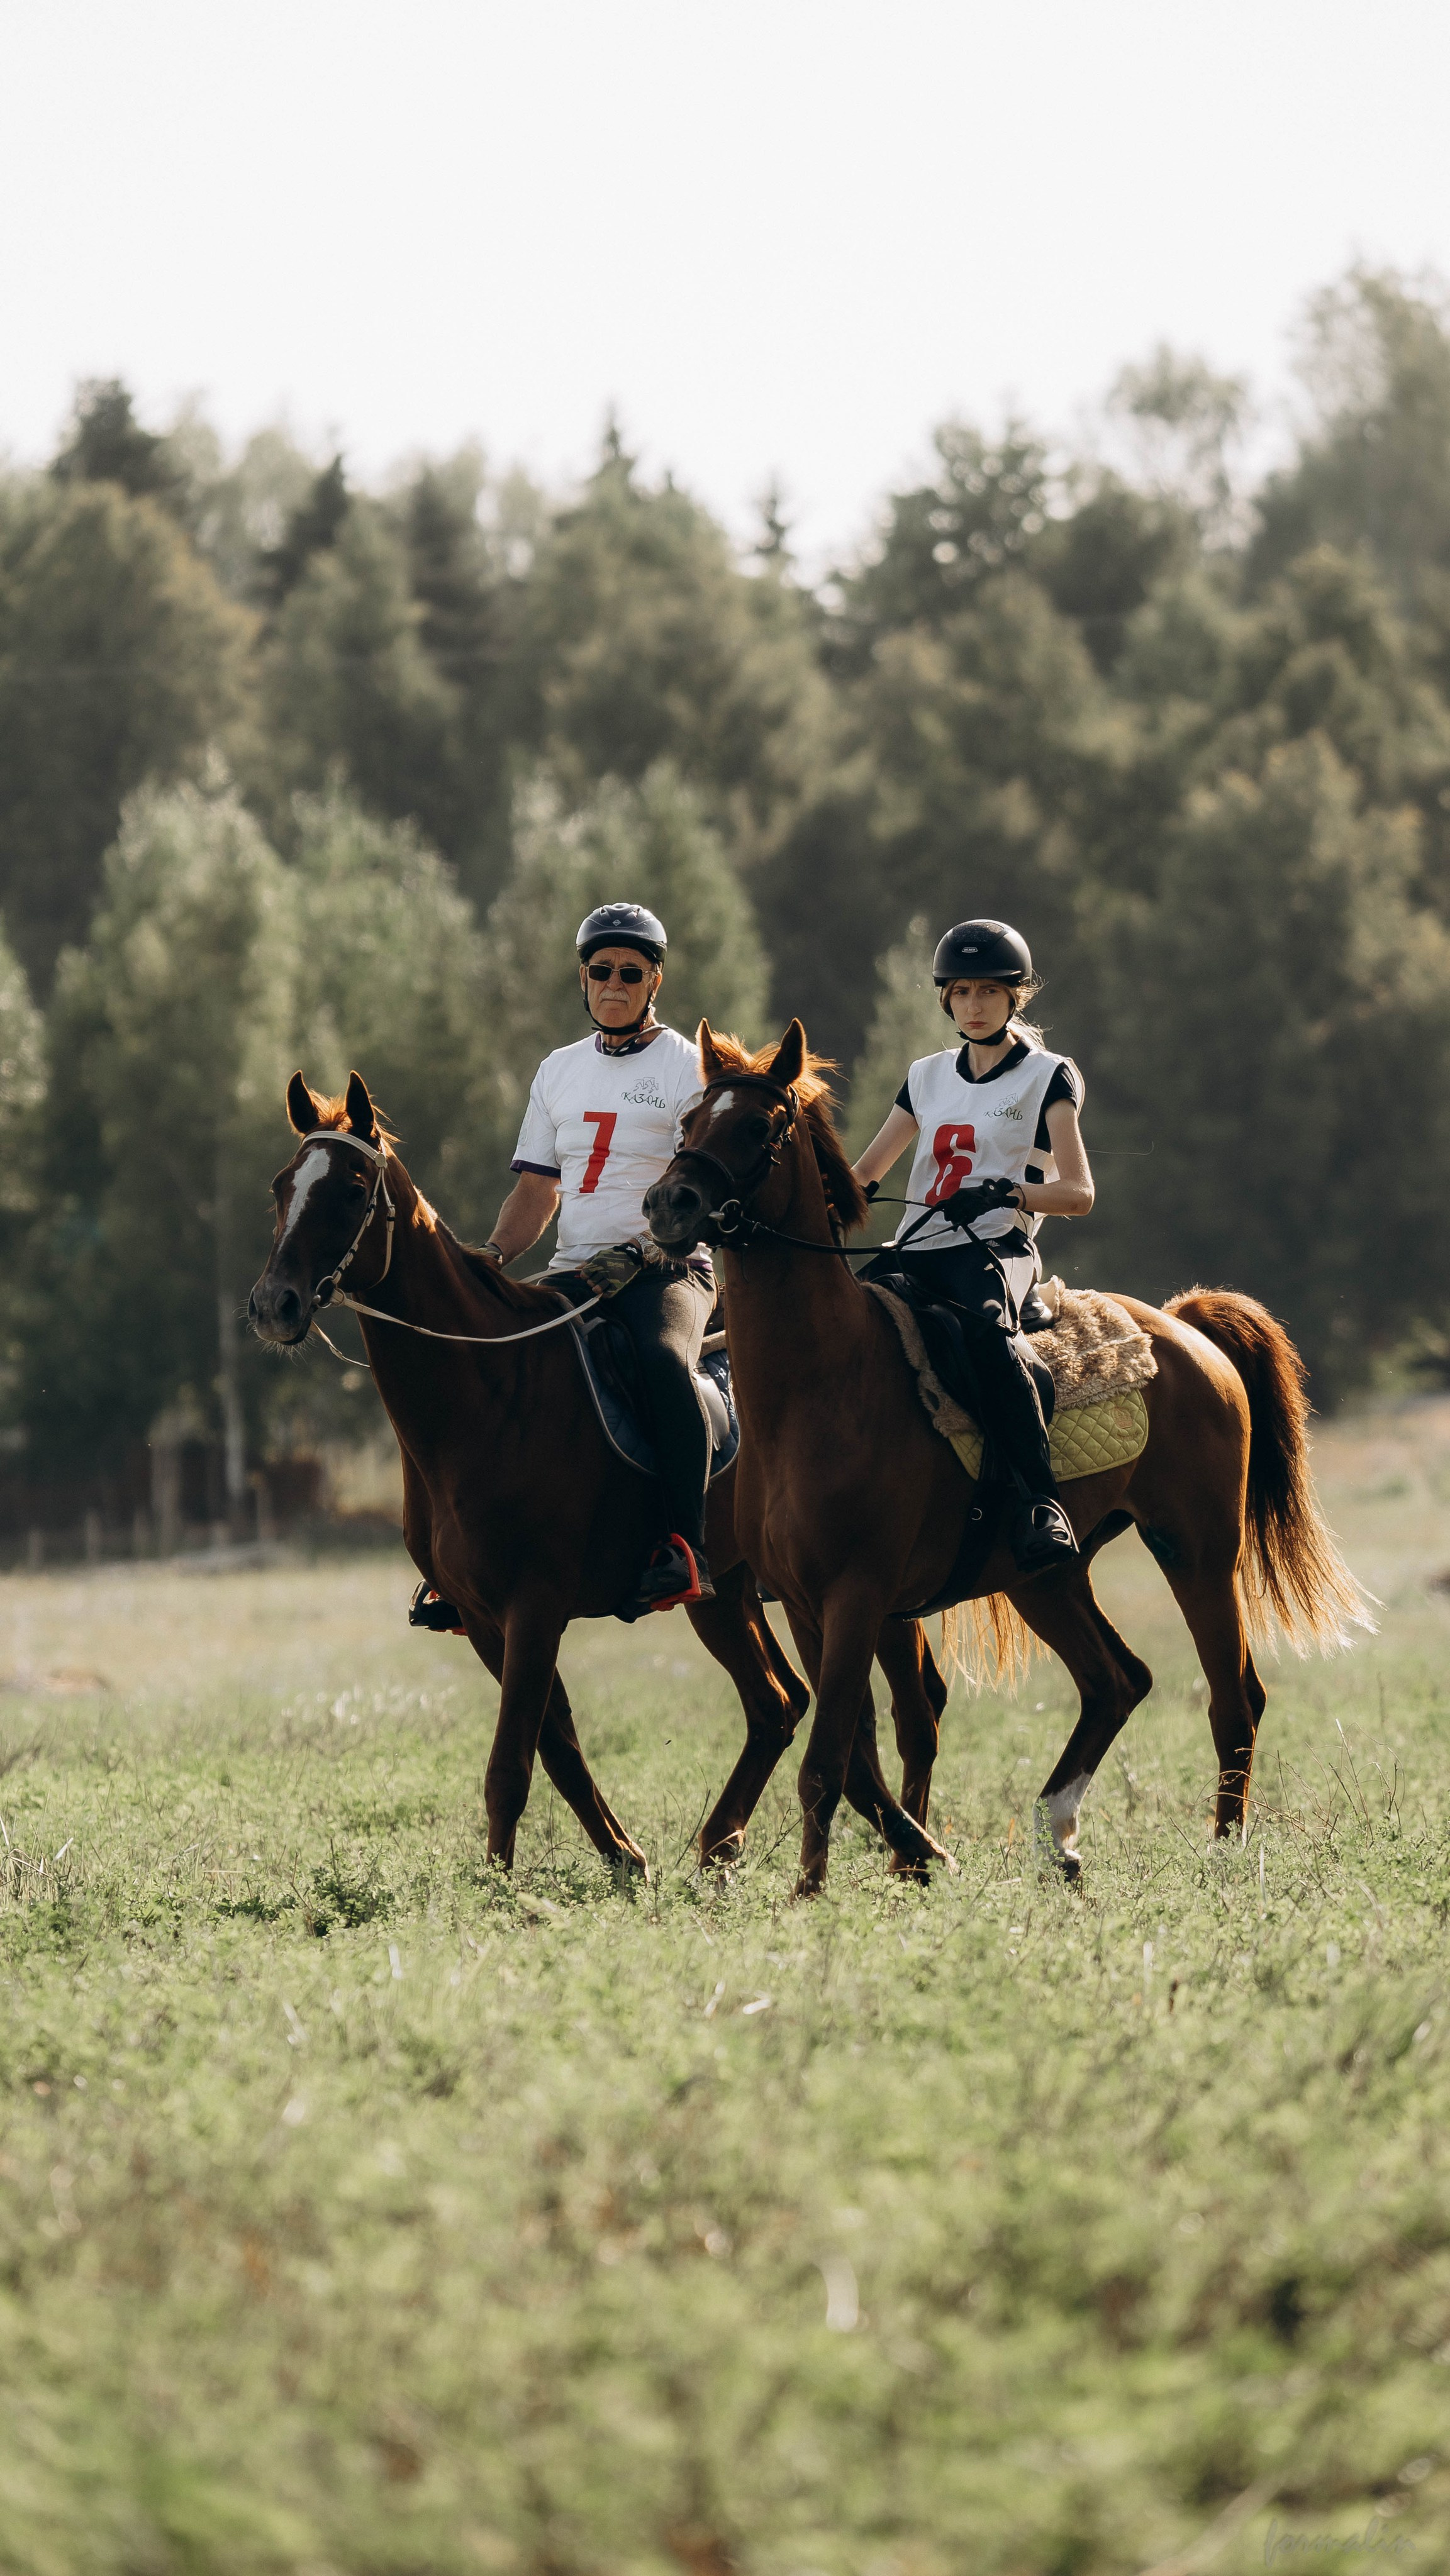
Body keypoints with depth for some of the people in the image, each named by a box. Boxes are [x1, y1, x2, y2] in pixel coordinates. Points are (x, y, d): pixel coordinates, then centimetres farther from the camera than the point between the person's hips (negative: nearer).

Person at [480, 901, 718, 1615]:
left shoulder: (688, 1068, 0)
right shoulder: (558, 1072, 18)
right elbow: (537, 1190, 19)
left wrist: (636, 1255, -25)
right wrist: (494, 1255, 0)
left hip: (667, 1268, -6)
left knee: (662, 1357, -36)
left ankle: (685, 1548, -37)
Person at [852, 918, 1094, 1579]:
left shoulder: (1046, 1078, 6)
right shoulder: (928, 1078, 20)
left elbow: (1078, 1194, -4)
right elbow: (864, 1176, 21)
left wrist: (1008, 1193, -23)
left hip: (998, 1251, -6)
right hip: (916, 1252, 6)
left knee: (987, 1327, -39)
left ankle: (1040, 1506, -45)